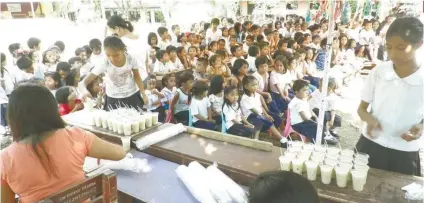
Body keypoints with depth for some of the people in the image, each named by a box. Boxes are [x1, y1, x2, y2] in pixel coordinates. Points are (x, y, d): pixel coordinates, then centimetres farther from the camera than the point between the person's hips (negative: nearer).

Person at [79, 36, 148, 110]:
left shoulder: (131, 59, -23)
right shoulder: (104, 63, -26)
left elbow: (137, 76, -3)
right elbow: (83, 82, -26)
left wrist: (143, 94, -6)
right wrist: (85, 91, -49)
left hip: (133, 95, 1)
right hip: (113, 98, -1)